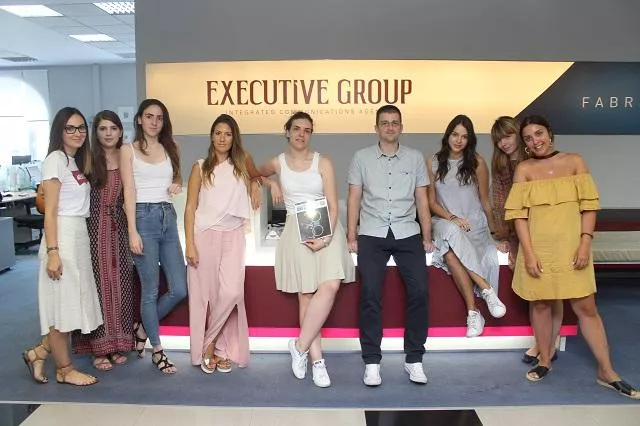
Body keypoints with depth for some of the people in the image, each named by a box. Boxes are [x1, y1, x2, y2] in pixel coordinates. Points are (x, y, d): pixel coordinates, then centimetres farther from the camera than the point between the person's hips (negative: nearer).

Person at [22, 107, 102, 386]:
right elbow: (50, 211, -15)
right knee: (62, 304, 1)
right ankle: (65, 370, 14)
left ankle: (39, 353, 27)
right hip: (62, 236, -9)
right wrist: (52, 251, -18)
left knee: (72, 303, 12)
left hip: (80, 235, 9)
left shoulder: (76, 162, 17)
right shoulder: (56, 159, -9)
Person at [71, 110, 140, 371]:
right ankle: (99, 348, 11)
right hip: (94, 228, -3)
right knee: (97, 285, 1)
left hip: (119, 228, 3)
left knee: (120, 285, 7)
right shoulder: (88, 159, -3)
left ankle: (118, 344, 19)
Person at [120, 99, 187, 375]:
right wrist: (132, 232, -12)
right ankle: (158, 352, 15)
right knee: (150, 290, 1)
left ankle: (145, 326, 28)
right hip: (144, 218, -5)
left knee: (180, 289, 2)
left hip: (168, 218, 5)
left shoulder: (170, 149, 14)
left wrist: (177, 185, 1)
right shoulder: (129, 150, 2)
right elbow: (129, 191, -5)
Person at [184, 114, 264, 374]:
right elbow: (190, 207, 0)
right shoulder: (200, 167, 3)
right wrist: (189, 243, -8)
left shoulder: (242, 161, 8)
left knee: (231, 292, -11)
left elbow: (256, 176, 32)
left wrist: (255, 184, 8)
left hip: (233, 236, 1)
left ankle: (219, 346, 9)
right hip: (205, 235, -1)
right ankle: (207, 349, 16)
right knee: (205, 293, 0)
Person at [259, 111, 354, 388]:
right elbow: (256, 174, 32)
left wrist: (326, 238, -15)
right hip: (296, 231, 1)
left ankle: (300, 346, -6)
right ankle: (317, 360, 4)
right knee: (306, 294, -4)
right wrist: (272, 184, 14)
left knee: (330, 286, -20)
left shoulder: (323, 163, 3)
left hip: (326, 229, 0)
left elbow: (333, 205, -2)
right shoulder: (278, 163, 8)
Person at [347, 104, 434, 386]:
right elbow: (354, 199, 6)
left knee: (419, 291, -9)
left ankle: (414, 359, 4)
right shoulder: (362, 158, 8)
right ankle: (372, 361, 0)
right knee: (370, 294, -10)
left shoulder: (415, 158, 11)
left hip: (407, 233, 1)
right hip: (371, 235, -1)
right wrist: (351, 237, 1)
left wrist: (427, 237, 7)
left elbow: (422, 200, 11)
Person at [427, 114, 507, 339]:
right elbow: (431, 202, 5)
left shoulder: (477, 162, 2)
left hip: (474, 224, -1)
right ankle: (486, 288, -31)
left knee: (451, 252, -34)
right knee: (451, 234, -37)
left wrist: (493, 231, 14)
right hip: (444, 222, 1)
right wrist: (451, 218, -12)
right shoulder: (433, 162, 4)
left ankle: (473, 311, -29)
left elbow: (485, 201, 10)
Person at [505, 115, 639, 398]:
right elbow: (519, 214, -4)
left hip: (571, 248, 0)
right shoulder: (524, 169, 1)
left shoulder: (575, 161, 4)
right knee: (541, 305, 10)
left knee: (586, 307, 4)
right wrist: (528, 253, -11)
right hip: (538, 249, 0)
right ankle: (545, 362, 26)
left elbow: (588, 205, 2)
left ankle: (606, 372, 15)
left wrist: (585, 243, -8)